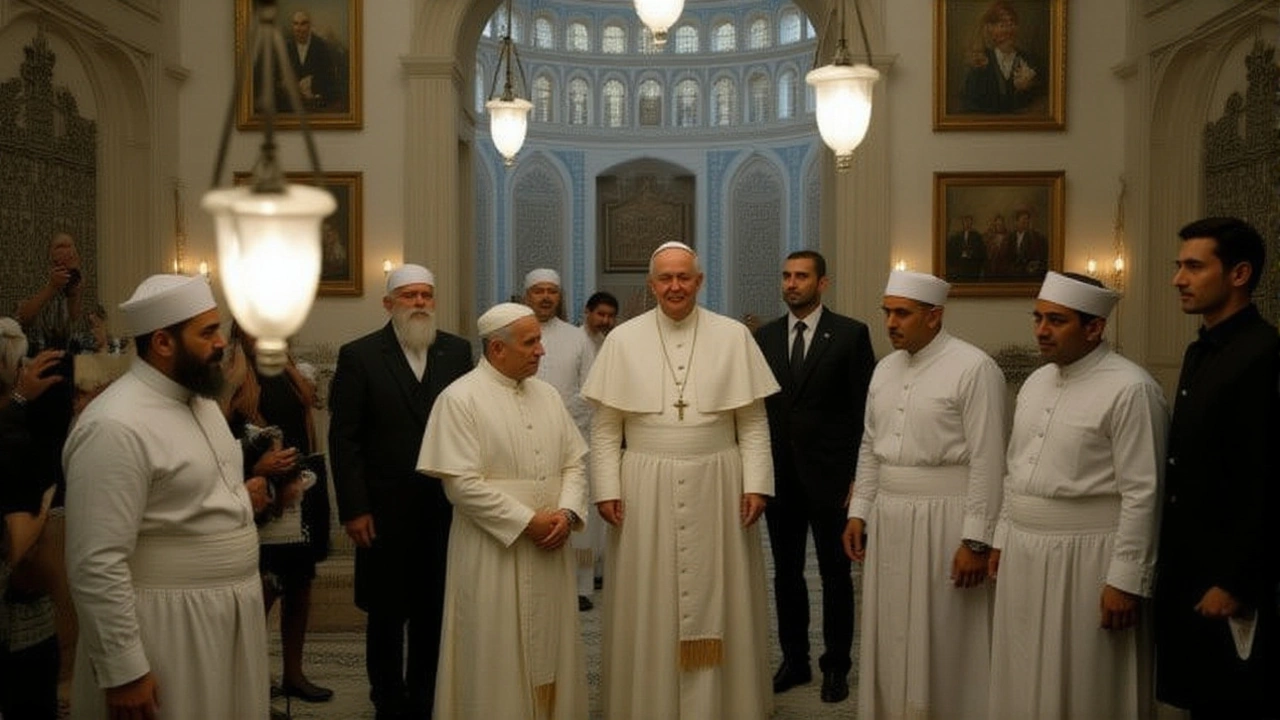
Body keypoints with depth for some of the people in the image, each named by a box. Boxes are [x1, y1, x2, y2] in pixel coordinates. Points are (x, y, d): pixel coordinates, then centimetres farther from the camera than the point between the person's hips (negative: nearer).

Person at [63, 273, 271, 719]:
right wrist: (123, 672, -20)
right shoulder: (115, 427, -21)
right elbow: (97, 564, -23)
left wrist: (238, 494, 4)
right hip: (168, 628, -9)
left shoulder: (198, 399, 9)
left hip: (228, 613, 9)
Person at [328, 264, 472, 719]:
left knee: (433, 611, 10)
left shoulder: (457, 351, 5)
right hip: (385, 510, -2)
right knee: (386, 613, 11)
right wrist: (353, 509, -10)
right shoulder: (359, 355, -3)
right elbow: (343, 439, -5)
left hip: (445, 506, 2)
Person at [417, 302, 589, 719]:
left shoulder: (548, 396, 9)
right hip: (493, 550, -6)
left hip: (550, 548, 6)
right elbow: (462, 483, -16)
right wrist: (527, 522, -16)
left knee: (551, 648, 13)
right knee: (498, 658, 4)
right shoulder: (460, 399, -10)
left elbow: (574, 463, 10)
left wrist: (567, 513, -9)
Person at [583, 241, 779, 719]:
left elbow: (753, 422, 2)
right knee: (648, 608, 7)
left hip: (716, 487, 0)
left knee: (717, 602, 8)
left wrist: (756, 483, -5)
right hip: (645, 489, 0)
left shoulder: (733, 336, 1)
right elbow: (605, 427, 2)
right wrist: (606, 489, -5)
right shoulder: (623, 339, 2)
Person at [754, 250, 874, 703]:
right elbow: (755, 406, 8)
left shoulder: (851, 334, -4)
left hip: (830, 475, -3)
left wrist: (860, 475, -10)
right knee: (786, 572, 12)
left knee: (835, 573, 7)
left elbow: (865, 408, -5)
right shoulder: (763, 338, 7)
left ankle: (836, 666, 21)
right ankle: (794, 661, 26)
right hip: (779, 475, 4)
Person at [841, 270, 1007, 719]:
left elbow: (987, 461, -14)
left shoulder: (973, 369, -12)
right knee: (890, 634, 14)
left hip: (945, 521, -6)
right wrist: (858, 512, 11)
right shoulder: (884, 369, 10)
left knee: (941, 638, 4)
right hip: (888, 518, 7)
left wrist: (976, 540, -16)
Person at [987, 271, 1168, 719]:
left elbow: (1143, 494, -16)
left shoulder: (1130, 390, -14)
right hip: (1023, 553, 7)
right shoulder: (1035, 382, 10)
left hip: (1086, 559, -7)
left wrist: (1125, 580, -16)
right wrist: (1002, 539, 16)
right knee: (1024, 680, 15)